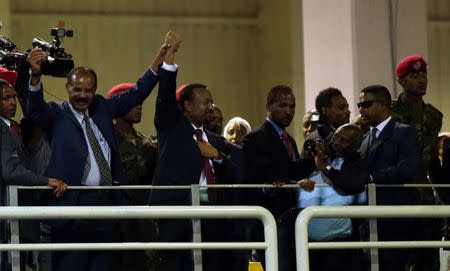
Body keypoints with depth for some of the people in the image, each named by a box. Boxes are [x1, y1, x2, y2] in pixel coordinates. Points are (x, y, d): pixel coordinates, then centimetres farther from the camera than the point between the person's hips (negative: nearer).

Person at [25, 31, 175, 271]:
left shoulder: (102, 108, 16)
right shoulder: (56, 115, 1)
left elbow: (137, 93, 18)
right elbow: (36, 109, -18)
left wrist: (162, 54, 11)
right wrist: (35, 75, -38)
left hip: (106, 201, 5)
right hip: (72, 204, -5)